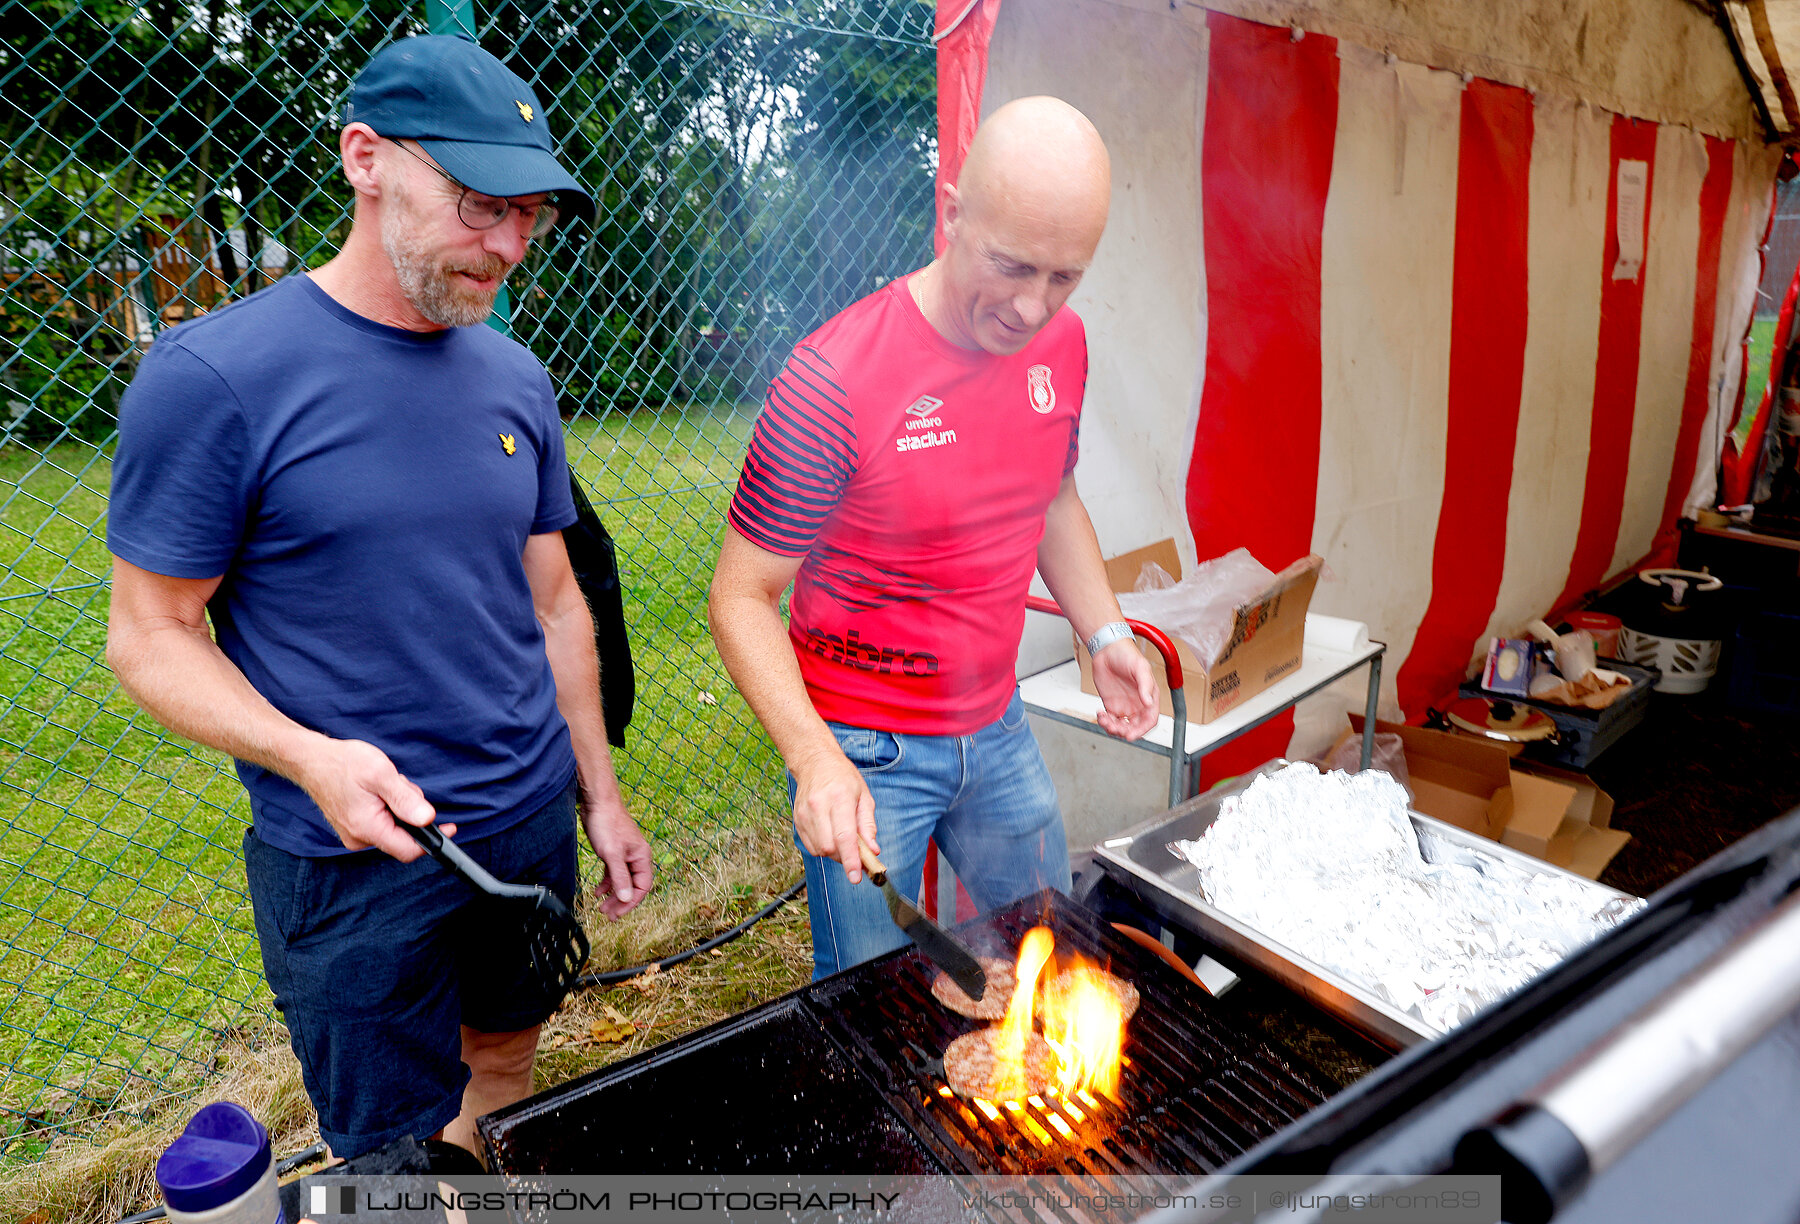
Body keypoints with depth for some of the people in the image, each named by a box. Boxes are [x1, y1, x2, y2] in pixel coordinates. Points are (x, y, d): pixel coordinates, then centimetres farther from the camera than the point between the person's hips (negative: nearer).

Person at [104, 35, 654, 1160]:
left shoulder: (516, 380, 2)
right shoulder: (210, 376, -14)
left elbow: (555, 605, 7)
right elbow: (152, 637, -8)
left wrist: (600, 795, 9)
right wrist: (308, 757, -26)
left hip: (532, 821, 5)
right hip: (354, 858, -4)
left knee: (509, 1056, 24)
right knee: (398, 1151, 13)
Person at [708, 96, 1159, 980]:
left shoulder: (1061, 345, -3)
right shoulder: (833, 379, -23)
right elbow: (741, 596, -17)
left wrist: (1104, 632, 2)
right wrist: (814, 758, -30)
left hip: (998, 730, 6)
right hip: (863, 749, -6)